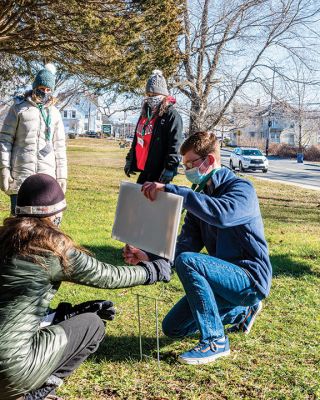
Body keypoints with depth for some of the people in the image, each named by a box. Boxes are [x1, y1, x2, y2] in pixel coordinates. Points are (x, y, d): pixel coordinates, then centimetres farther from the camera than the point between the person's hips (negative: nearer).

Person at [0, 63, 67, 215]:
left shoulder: (54, 113, 13)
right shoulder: (18, 108, 4)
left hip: (47, 176, 3)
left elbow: (59, 146, 13)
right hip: (20, 175, -2)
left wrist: (62, 175, 8)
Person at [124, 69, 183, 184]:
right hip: (144, 169, 9)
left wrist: (169, 168, -23)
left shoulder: (172, 115, -10)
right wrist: (129, 160, 22)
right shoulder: (145, 113, 16)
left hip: (159, 171, -9)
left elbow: (175, 145, -18)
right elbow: (136, 140, 24)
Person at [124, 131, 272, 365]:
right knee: (173, 328, 11)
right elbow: (185, 245, 1)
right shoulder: (200, 197, 9)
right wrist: (148, 256, -16)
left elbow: (221, 214, -41)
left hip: (251, 279, -9)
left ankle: (215, 341, -19)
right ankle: (241, 311, 27)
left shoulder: (241, 189, -16)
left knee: (187, 262, -30)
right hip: (226, 277, 9)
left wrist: (169, 190, -40)